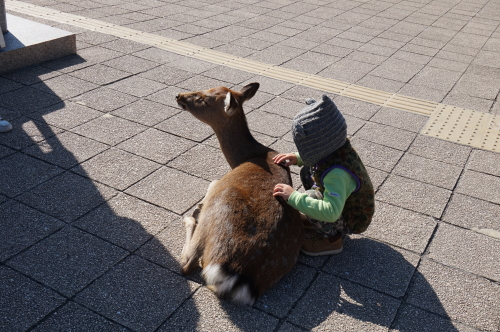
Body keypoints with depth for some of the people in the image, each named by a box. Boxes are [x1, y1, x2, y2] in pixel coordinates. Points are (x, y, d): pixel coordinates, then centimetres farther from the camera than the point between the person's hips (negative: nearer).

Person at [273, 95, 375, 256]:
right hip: (346, 201, 8)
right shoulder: (336, 147, -14)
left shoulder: (337, 173, -40)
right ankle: (316, 219, 13)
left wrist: (293, 197, -43)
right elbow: (316, 157, 10)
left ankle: (332, 239, -5)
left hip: (352, 222, -8)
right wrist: (297, 158, -7)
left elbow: (332, 211, -49)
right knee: (307, 171, 5)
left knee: (310, 196, -28)